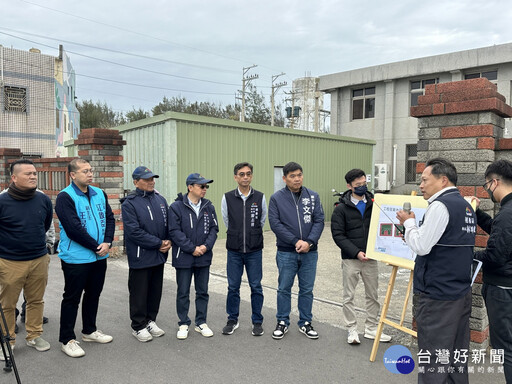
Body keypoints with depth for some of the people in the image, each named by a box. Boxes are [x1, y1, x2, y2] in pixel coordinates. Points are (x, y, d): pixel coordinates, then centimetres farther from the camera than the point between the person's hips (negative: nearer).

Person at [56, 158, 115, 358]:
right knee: (72, 298, 6)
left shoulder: (99, 194, 7)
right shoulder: (65, 197, -13)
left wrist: (107, 243, -9)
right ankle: (67, 340, 20)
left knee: (93, 294, 18)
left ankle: (89, 330, 35)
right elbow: (73, 229, -20)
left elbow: (110, 219, 6)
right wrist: (96, 246, -15)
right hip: (76, 258, -6)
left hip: (99, 257, 7)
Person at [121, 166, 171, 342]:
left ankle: (150, 321, 33)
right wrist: (158, 243, -17)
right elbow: (134, 232, -18)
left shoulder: (160, 199, 8)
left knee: (155, 291, 16)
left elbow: (169, 223, 13)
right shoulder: (129, 204, -11)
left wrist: (168, 241, -5)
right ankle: (138, 326, 22)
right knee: (139, 293, 6)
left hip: (159, 256, 6)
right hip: (140, 257, -6)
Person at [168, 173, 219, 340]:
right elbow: (174, 231, -12)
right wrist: (192, 248, -15)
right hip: (183, 257, -3)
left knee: (202, 292, 13)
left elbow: (214, 228, 5)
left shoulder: (208, 206, 5)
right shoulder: (176, 207, -8)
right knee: (183, 293, 8)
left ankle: (201, 323, 27)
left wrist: (206, 246, -11)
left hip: (204, 257, 4)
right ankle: (183, 324, 23)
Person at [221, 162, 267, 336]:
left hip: (254, 250, 0)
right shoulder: (227, 198, -2)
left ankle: (257, 321, 22)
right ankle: (232, 320, 27)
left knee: (256, 287, 6)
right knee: (233, 287, 9)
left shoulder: (260, 197, -1)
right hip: (234, 250, 0)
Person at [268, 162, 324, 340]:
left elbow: (319, 220, -1)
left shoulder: (313, 196, 4)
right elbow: (275, 223, -9)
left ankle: (305, 323, 28)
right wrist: (296, 241, -16)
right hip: (286, 252, -2)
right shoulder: (276, 198, -2)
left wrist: (309, 242, -15)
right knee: (284, 288, 9)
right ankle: (282, 322, 26)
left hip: (310, 252, 2)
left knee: (307, 289, 12)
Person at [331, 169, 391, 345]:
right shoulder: (341, 209, -5)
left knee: (373, 295, 12)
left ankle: (371, 329, 27)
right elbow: (338, 235, -9)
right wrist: (356, 252, -18)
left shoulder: (373, 204, 4)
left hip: (371, 258, 3)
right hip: (350, 259, -3)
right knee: (348, 297, 4)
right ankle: (352, 330, 18)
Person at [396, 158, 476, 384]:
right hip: (461, 292, 9)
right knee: (457, 354, 18)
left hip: (437, 295, -9)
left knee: (433, 359, 1)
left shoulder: (440, 205, -16)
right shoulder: (466, 206, 13)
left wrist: (408, 222, -4)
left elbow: (421, 247, -19)